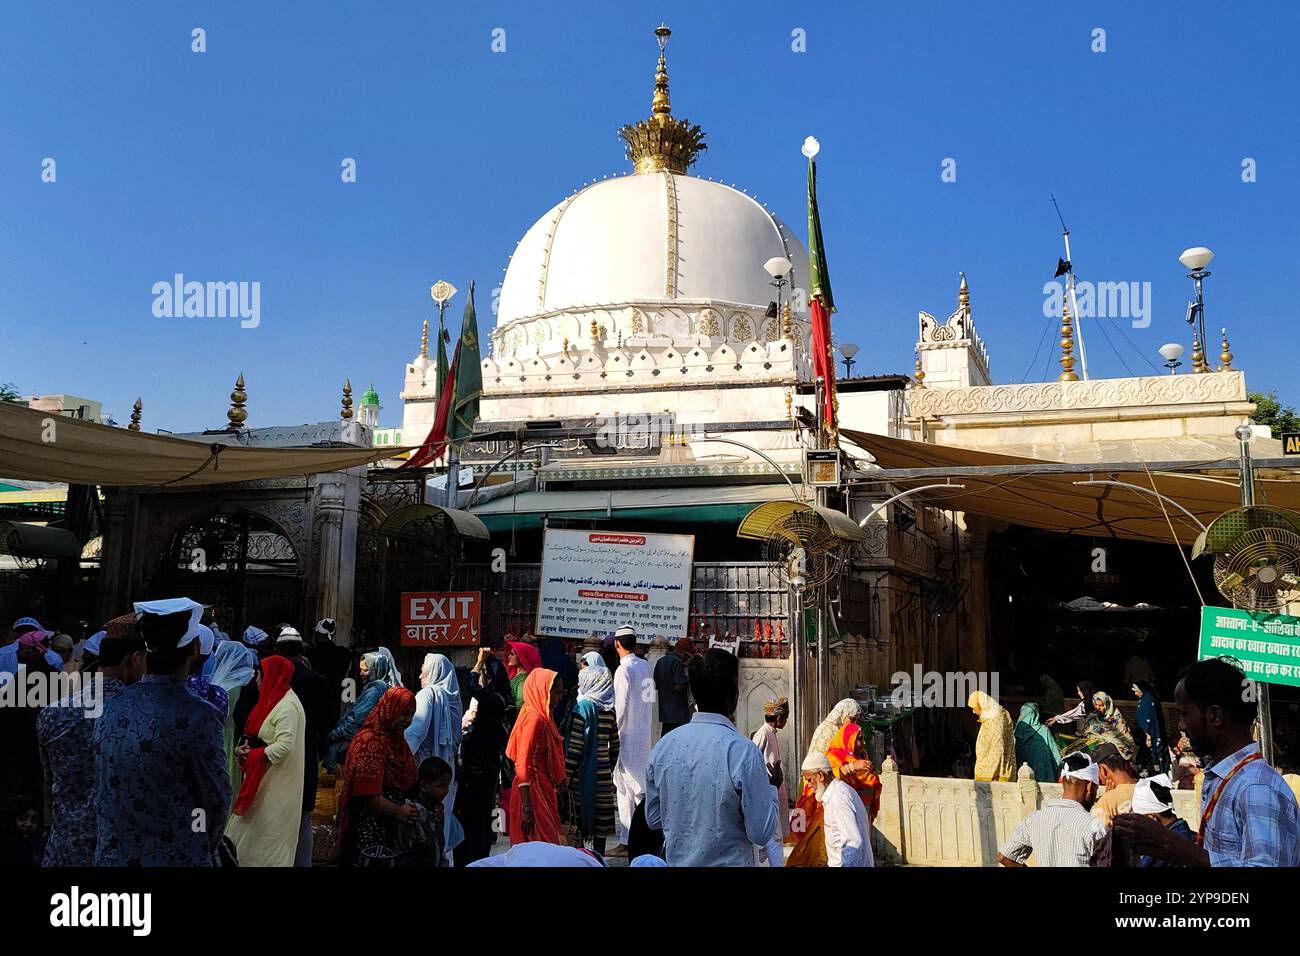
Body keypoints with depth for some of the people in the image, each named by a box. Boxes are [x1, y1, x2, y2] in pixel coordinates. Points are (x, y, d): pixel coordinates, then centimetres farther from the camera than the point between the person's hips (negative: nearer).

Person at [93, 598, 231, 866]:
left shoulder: (110, 709, -3)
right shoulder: (198, 718, -20)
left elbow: (102, 793, 7)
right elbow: (218, 801, -11)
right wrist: (203, 850, 7)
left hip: (111, 856, 5)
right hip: (178, 858, -5)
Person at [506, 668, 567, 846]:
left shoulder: (542, 716, 11)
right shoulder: (534, 718, -17)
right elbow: (522, 765, -21)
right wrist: (526, 808, -24)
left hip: (544, 790, 9)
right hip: (534, 791, -9)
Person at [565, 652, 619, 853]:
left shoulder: (583, 705, -12)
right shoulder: (609, 708, 6)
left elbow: (575, 746, -15)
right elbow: (615, 745, 11)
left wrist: (565, 776, -11)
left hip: (584, 771, -6)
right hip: (603, 773, 6)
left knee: (580, 817, 2)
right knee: (600, 818, 11)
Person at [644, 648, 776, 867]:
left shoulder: (663, 746, -7)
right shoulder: (744, 751, -22)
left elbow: (653, 820, 3)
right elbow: (761, 833, -16)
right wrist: (772, 787, -1)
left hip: (676, 860, 4)